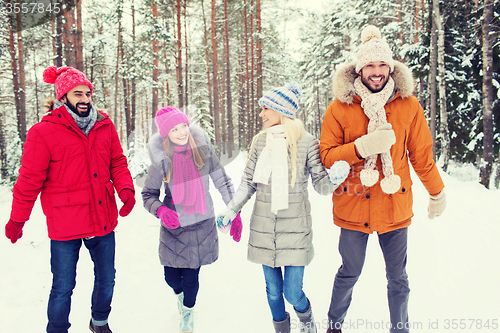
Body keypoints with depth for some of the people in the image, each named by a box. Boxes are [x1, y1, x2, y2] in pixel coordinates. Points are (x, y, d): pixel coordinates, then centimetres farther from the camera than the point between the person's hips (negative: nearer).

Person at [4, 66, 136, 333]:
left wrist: (126, 189, -11)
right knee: (63, 288, 9)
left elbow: (117, 162, 8)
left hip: (103, 220, 4)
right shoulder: (43, 132, -9)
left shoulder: (105, 126, 2)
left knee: (106, 279, 19)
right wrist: (17, 220, 3)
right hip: (64, 226, -4)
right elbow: (29, 180, -4)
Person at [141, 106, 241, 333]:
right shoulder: (161, 160, -11)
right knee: (172, 278, 9)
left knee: (191, 277, 7)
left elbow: (223, 183, 0)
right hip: (173, 226, 0)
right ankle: (180, 295, 49)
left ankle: (188, 311, 41)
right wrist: (160, 210, -23)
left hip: (202, 225, 0)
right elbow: (148, 194, -2)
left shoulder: (203, 149, -9)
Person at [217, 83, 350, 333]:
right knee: (273, 291, 12)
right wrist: (231, 210, -1)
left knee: (292, 293, 1)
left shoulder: (307, 143, -6)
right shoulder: (259, 141, 2)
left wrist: (335, 177, -24)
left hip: (295, 228, -3)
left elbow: (321, 186, -3)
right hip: (263, 228, 3)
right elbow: (248, 183, 9)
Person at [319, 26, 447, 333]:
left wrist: (437, 192, 14)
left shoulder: (408, 105, -1)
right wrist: (362, 147, -21)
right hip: (354, 206, -1)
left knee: (398, 278, 13)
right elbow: (326, 156, -6)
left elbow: (421, 154, 7)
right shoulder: (339, 108, -5)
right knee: (349, 273, 13)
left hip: (395, 207, 2)